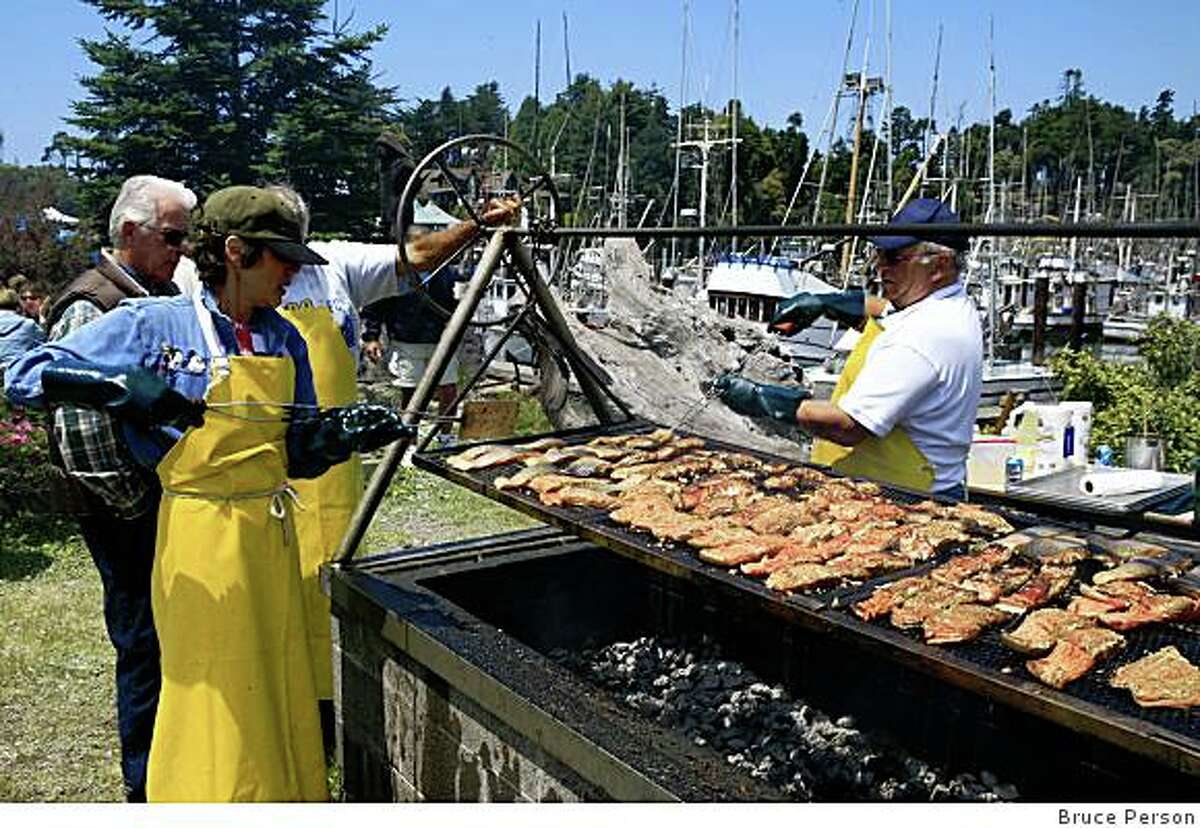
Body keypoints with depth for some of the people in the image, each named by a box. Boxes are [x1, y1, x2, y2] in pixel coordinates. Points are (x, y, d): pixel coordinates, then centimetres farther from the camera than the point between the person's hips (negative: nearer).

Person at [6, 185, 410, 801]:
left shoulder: (285, 340, 8)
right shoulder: (153, 325, -6)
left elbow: (297, 455, 9)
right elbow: (27, 376, -10)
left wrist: (340, 433, -12)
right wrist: (124, 387, -25)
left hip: (273, 536, 5)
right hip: (200, 539, -5)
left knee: (281, 698, 14)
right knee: (215, 705, 4)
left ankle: (286, 796, 32)